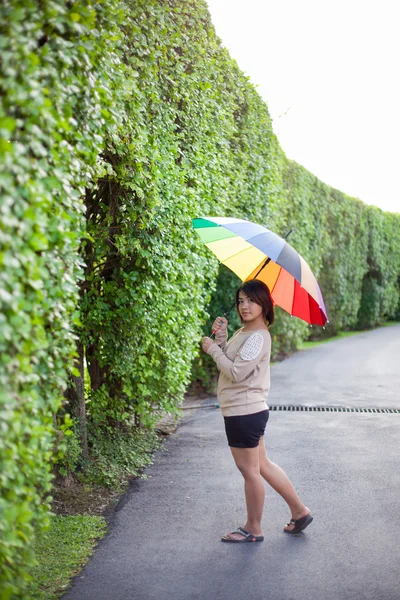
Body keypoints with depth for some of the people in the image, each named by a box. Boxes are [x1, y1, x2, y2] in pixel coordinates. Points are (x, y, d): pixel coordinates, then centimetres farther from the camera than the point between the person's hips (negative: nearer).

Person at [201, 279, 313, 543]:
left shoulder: (258, 337, -18)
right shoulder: (243, 332, 12)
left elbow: (235, 372, -23)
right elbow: (228, 363, 10)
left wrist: (213, 348, -12)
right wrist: (221, 338, -3)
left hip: (245, 411, -10)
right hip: (246, 410, 10)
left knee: (249, 470, 3)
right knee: (262, 465, 18)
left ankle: (253, 529, 18)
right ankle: (300, 511, 29)